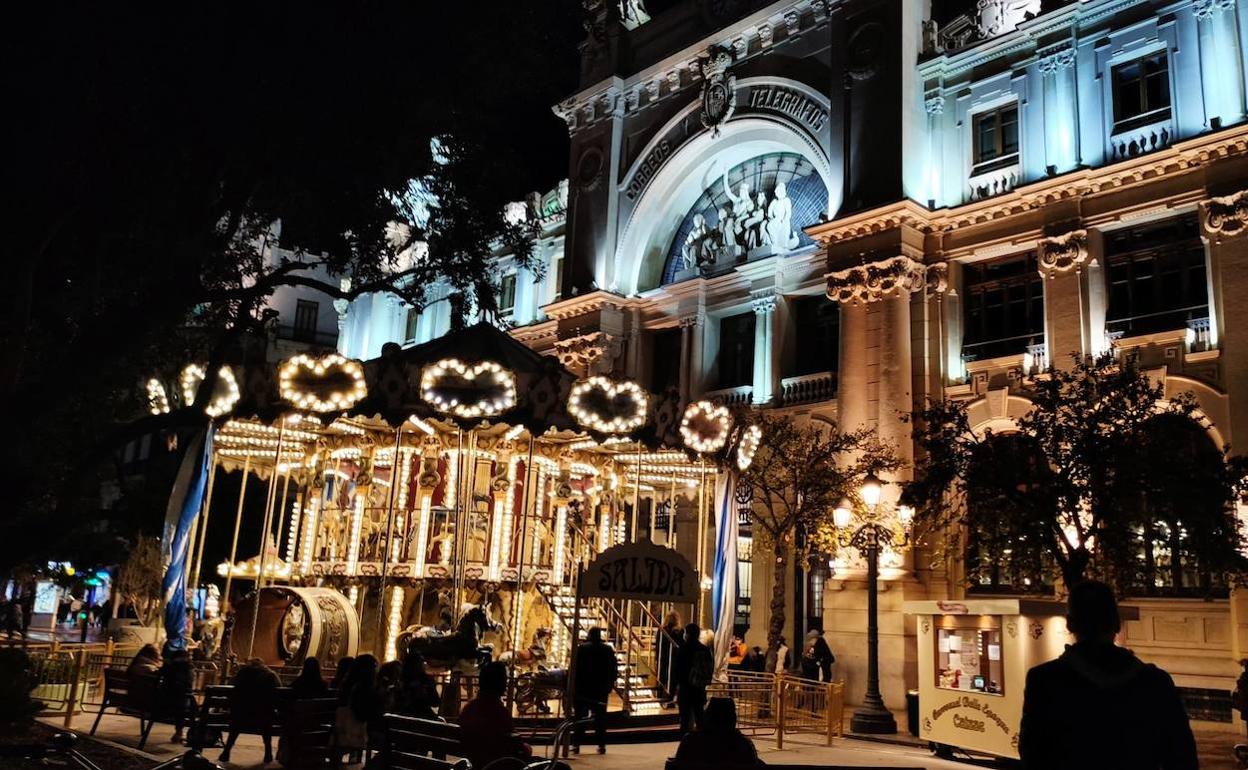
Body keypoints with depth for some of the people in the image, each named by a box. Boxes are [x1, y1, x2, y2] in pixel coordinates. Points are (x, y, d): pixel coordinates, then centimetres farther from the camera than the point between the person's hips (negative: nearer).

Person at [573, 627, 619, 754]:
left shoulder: (581, 649, -6)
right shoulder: (608, 650, 3)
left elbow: (575, 668, -9)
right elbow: (614, 669, 5)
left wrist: (574, 685, -2)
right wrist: (610, 685, 13)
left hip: (582, 688, -2)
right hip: (601, 690, 2)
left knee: (580, 716, 4)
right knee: (600, 716, 9)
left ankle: (576, 744, 2)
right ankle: (601, 745, 7)